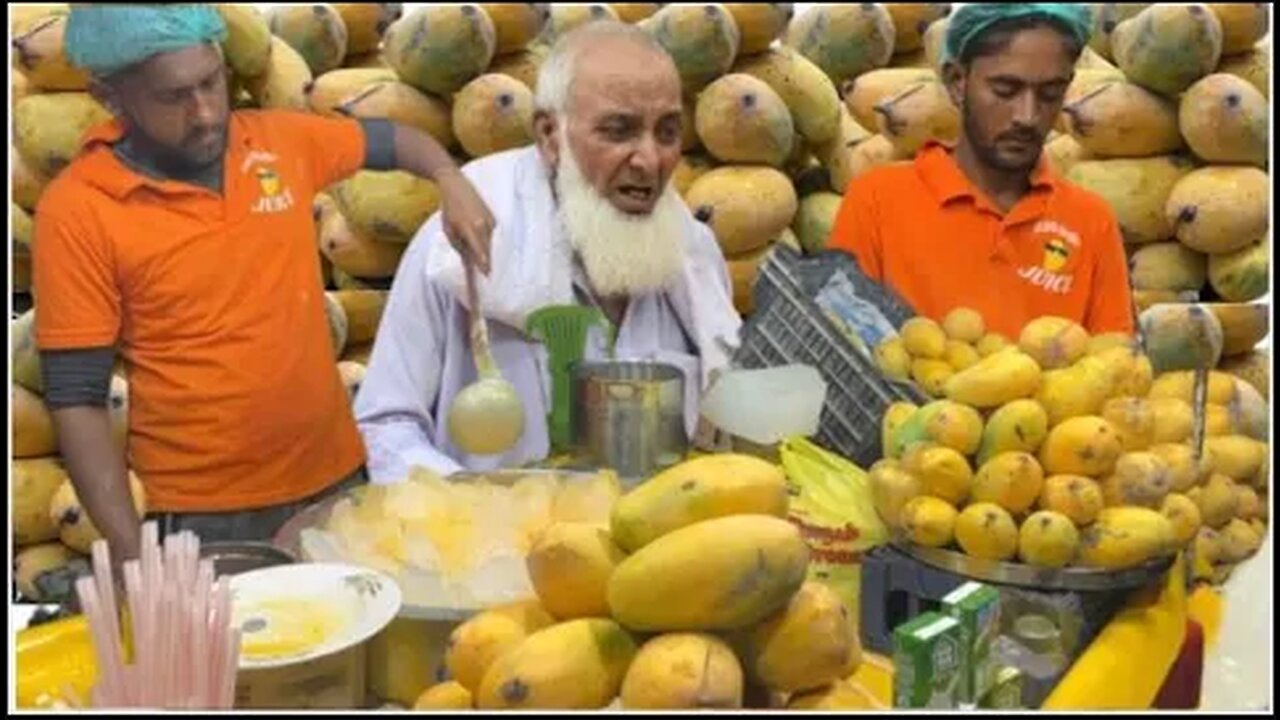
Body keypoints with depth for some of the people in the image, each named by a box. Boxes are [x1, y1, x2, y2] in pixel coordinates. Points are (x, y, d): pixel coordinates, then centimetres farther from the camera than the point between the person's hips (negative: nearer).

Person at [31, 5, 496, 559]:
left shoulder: (280, 140, -1)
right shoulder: (77, 211, -12)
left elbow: (389, 139, 17)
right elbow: (76, 399, -11)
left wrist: (450, 181, -4)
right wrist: (129, 549, -16)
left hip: (335, 479, 4)